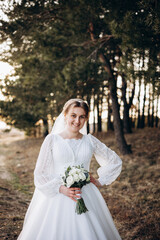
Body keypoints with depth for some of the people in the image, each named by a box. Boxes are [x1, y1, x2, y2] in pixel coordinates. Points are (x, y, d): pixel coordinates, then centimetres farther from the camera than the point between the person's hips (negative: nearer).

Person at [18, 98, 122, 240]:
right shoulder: (52, 139, -1)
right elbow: (40, 173, -3)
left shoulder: (90, 141, 5)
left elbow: (115, 161, 17)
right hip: (56, 196, -2)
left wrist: (100, 182, 11)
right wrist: (60, 188, -15)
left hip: (85, 197, 2)